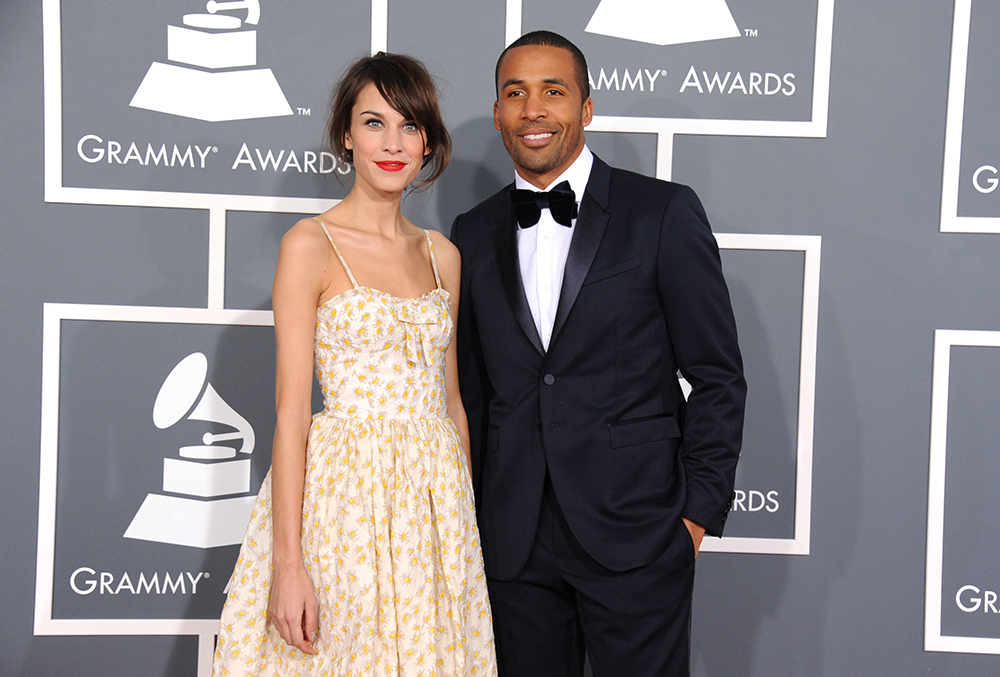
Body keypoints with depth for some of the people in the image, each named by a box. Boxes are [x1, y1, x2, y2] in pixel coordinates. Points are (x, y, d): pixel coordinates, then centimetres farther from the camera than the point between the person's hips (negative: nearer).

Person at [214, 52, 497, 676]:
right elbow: (292, 410, -10)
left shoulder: (442, 255, 10)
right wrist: (287, 562, -15)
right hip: (347, 491, -5)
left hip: (437, 497, 5)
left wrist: (468, 511, 11)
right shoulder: (311, 245, -6)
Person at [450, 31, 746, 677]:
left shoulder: (665, 212, -3)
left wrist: (699, 509, -6)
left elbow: (717, 376, -2)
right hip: (514, 543, 4)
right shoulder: (474, 233, 9)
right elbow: (472, 386, 13)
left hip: (635, 534, -3)